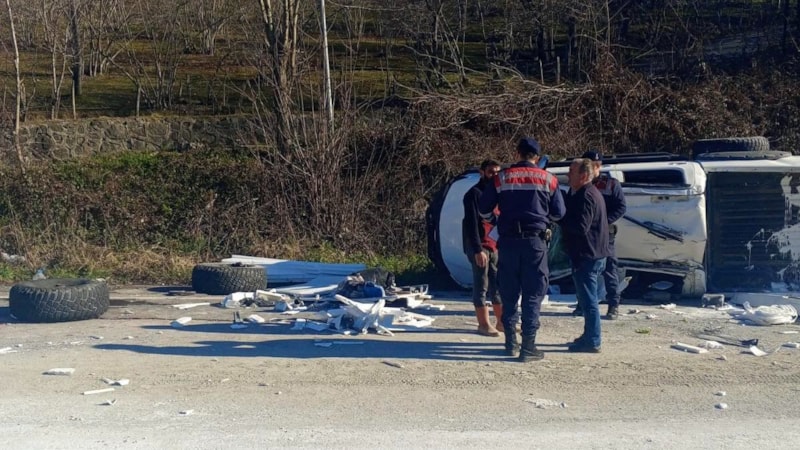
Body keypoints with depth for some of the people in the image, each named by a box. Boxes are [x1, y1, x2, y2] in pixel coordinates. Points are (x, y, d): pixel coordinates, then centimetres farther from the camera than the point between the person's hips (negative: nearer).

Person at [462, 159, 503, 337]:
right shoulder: (474, 193, -7)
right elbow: (471, 224, -15)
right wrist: (477, 250, -21)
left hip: (495, 246, 8)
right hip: (480, 247, -8)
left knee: (498, 285, 11)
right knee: (482, 286, -4)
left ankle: (502, 321, 19)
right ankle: (484, 324, 2)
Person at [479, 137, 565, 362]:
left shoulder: (502, 177, 3)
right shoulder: (547, 179, 2)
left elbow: (484, 208, 6)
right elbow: (558, 212, 4)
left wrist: (490, 218, 28)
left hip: (508, 240, 2)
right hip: (535, 241, -2)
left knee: (509, 293, 12)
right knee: (533, 294, 2)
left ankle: (511, 342, 19)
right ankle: (528, 346, -1)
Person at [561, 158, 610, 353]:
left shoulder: (586, 196, -18)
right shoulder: (590, 193, 16)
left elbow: (580, 226, -26)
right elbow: (574, 218, 19)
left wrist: (559, 219, -16)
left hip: (587, 256, -11)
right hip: (594, 254, 11)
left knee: (588, 300, -5)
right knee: (589, 299, 18)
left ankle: (592, 342, 0)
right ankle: (590, 337, 28)